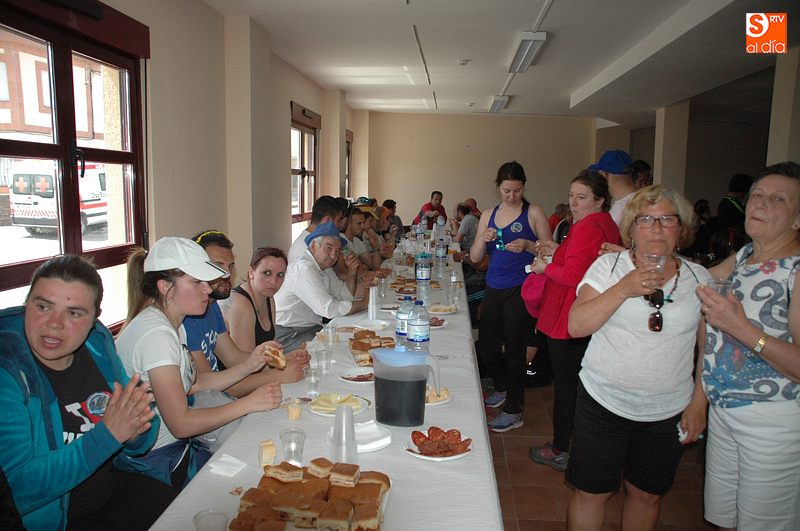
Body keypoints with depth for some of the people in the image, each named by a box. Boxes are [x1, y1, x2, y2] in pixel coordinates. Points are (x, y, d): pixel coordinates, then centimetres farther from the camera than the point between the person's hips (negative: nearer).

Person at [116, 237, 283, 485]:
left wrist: (248, 366, -4)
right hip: (159, 461, -9)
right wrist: (249, 403, -21)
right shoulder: (156, 333, -25)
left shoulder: (172, 324, 5)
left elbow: (193, 384, 6)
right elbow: (180, 424, -25)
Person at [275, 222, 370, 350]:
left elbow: (346, 296, 16)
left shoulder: (325, 268, 11)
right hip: (287, 334, -9)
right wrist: (364, 303, -14)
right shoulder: (304, 269, -21)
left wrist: (351, 271, 0)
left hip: (312, 327, 10)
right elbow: (329, 309, -26)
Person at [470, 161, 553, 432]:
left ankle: (513, 411, 12)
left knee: (513, 349, -1)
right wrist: (482, 239, -9)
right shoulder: (489, 216, 12)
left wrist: (528, 246, -20)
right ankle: (502, 387, 40)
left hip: (521, 290, -5)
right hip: (493, 289, 5)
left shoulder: (534, 213, -1)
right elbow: (475, 258, 10)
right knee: (487, 348, 12)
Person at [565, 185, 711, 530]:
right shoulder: (608, 266, -5)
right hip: (603, 402, -2)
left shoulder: (699, 279, 1)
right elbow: (576, 326, -14)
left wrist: (699, 403, 2)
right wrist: (623, 289, -23)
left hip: (668, 411, 2)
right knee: (591, 493, 7)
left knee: (646, 495, 17)